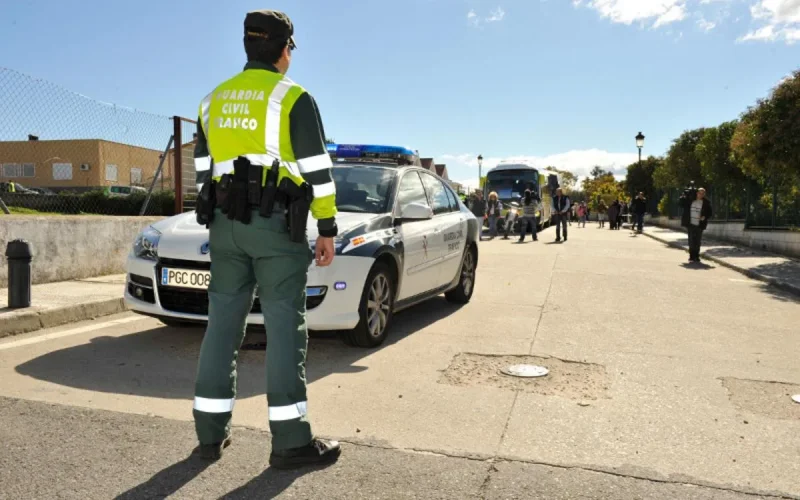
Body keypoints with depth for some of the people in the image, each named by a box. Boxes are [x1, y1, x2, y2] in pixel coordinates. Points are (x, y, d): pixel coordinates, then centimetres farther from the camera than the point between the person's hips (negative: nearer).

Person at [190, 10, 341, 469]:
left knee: (223, 324, 9)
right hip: (277, 224, -6)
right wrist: (328, 229, -3)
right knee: (285, 327, -4)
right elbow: (317, 170, -8)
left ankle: (211, 432, 14)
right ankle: (291, 440, 1)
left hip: (226, 223, 6)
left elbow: (204, 170, 16)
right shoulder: (293, 98, -4)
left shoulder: (214, 100, 16)